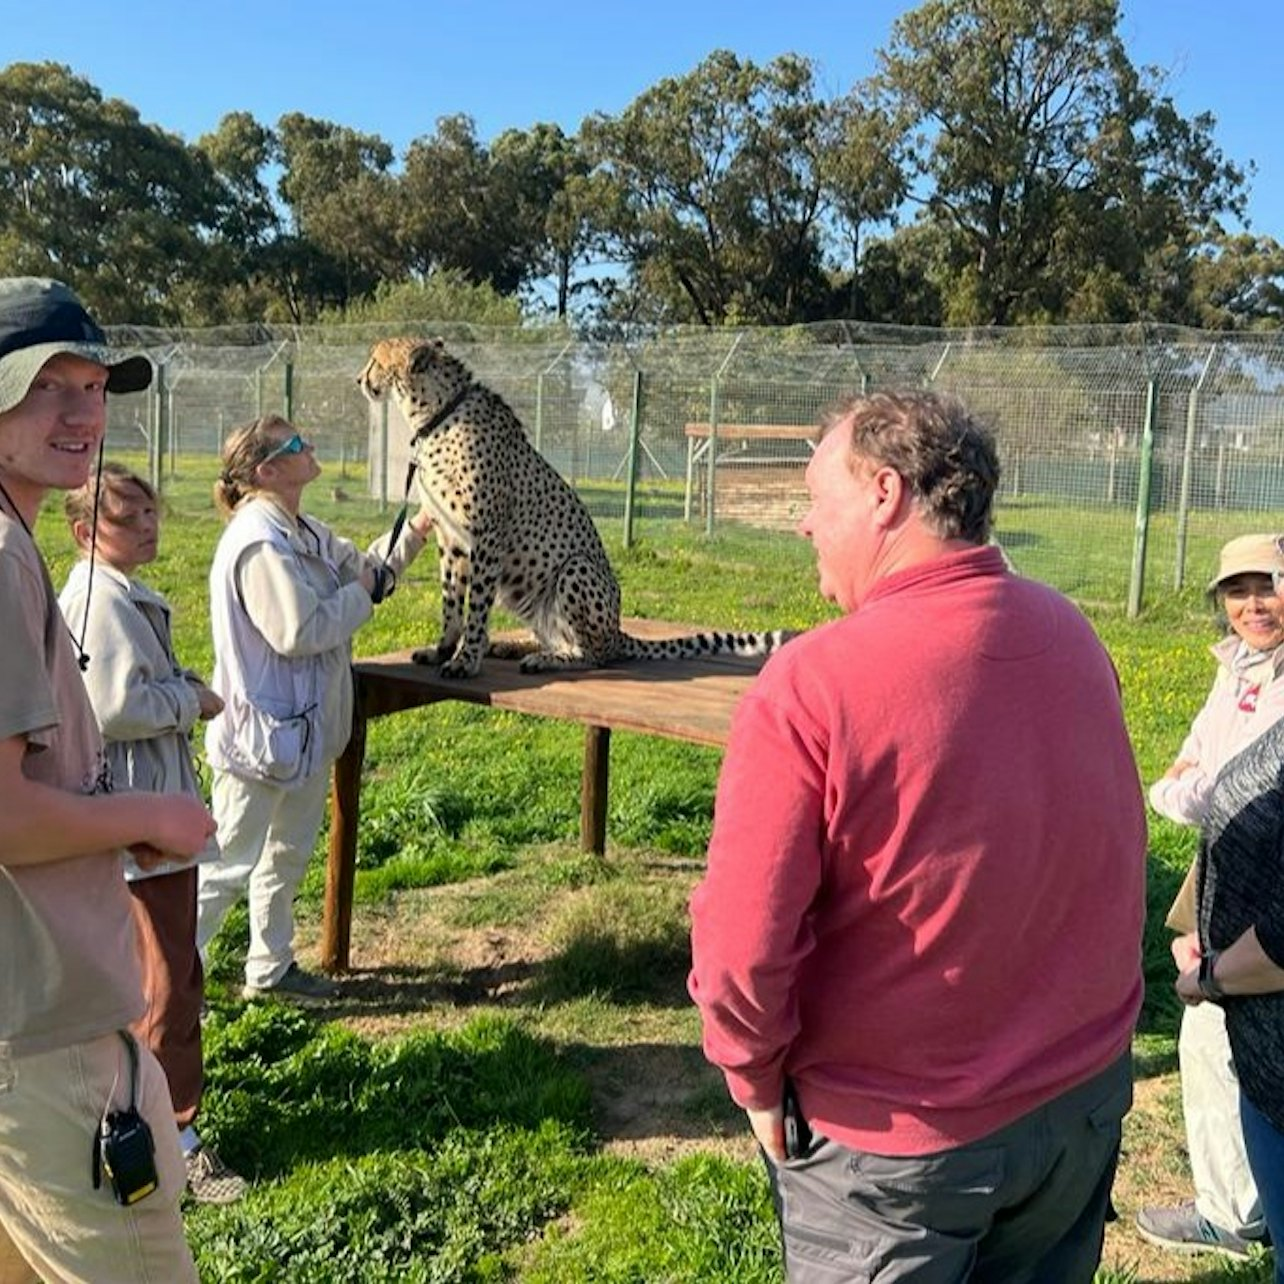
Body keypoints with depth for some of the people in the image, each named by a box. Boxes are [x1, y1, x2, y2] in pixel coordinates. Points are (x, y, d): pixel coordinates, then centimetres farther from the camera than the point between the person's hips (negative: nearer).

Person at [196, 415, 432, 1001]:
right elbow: (299, 631, -28)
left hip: (305, 726, 10)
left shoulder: (303, 533, 8)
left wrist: (415, 530, 7)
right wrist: (362, 594, -14)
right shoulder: (260, 542, -23)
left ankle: (270, 969, 36)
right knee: (229, 863, 0)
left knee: (289, 852, 21)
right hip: (265, 728, -10)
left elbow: (362, 568, 20)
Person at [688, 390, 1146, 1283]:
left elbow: (743, 947, -25)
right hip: (1087, 1097, 5)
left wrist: (757, 1079, -6)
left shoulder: (813, 683, -27)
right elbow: (1105, 857, 6)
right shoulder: (1073, 636, -7)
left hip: (899, 1138, -5)